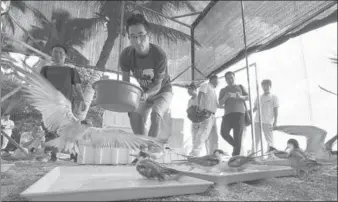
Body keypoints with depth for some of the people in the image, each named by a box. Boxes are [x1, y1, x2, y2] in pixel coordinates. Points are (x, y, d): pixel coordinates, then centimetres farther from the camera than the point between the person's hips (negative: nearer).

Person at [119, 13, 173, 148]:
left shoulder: (159, 55, -31)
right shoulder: (125, 55, -21)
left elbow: (157, 85, -24)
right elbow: (125, 82, -13)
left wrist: (146, 95, -44)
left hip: (163, 90, -4)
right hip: (145, 92, 4)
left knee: (156, 113, -28)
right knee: (135, 117, -9)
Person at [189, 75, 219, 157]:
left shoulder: (213, 90, 30)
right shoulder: (205, 85, 5)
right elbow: (200, 95, -15)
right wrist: (199, 106, -31)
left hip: (212, 116, 10)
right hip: (206, 114, -10)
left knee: (213, 138, 10)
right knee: (203, 135, -20)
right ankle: (194, 154, -23)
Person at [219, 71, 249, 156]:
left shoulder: (240, 87, 22)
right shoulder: (223, 90, 22)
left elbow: (247, 97, 15)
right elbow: (220, 103, 12)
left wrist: (241, 97, -7)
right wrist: (225, 97, -9)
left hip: (239, 112, -1)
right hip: (228, 113, 2)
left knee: (238, 135, -11)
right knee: (224, 132, -13)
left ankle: (236, 154, -6)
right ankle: (236, 146, 11)